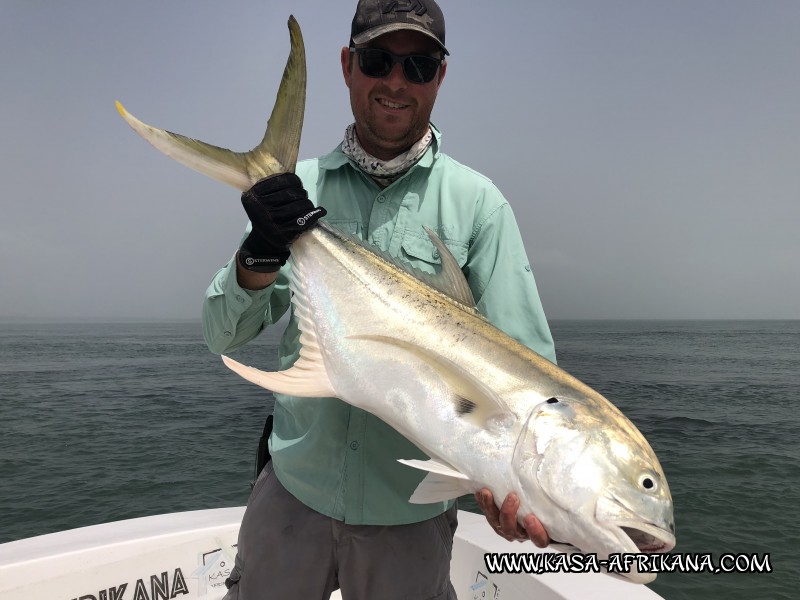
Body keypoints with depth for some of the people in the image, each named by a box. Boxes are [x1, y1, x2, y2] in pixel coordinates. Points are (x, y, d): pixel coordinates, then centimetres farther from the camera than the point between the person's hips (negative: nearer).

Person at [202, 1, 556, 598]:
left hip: (412, 508, -1)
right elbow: (224, 337, -3)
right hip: (294, 488, 2)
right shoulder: (299, 187, -1)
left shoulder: (477, 202, -7)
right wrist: (260, 255, -22)